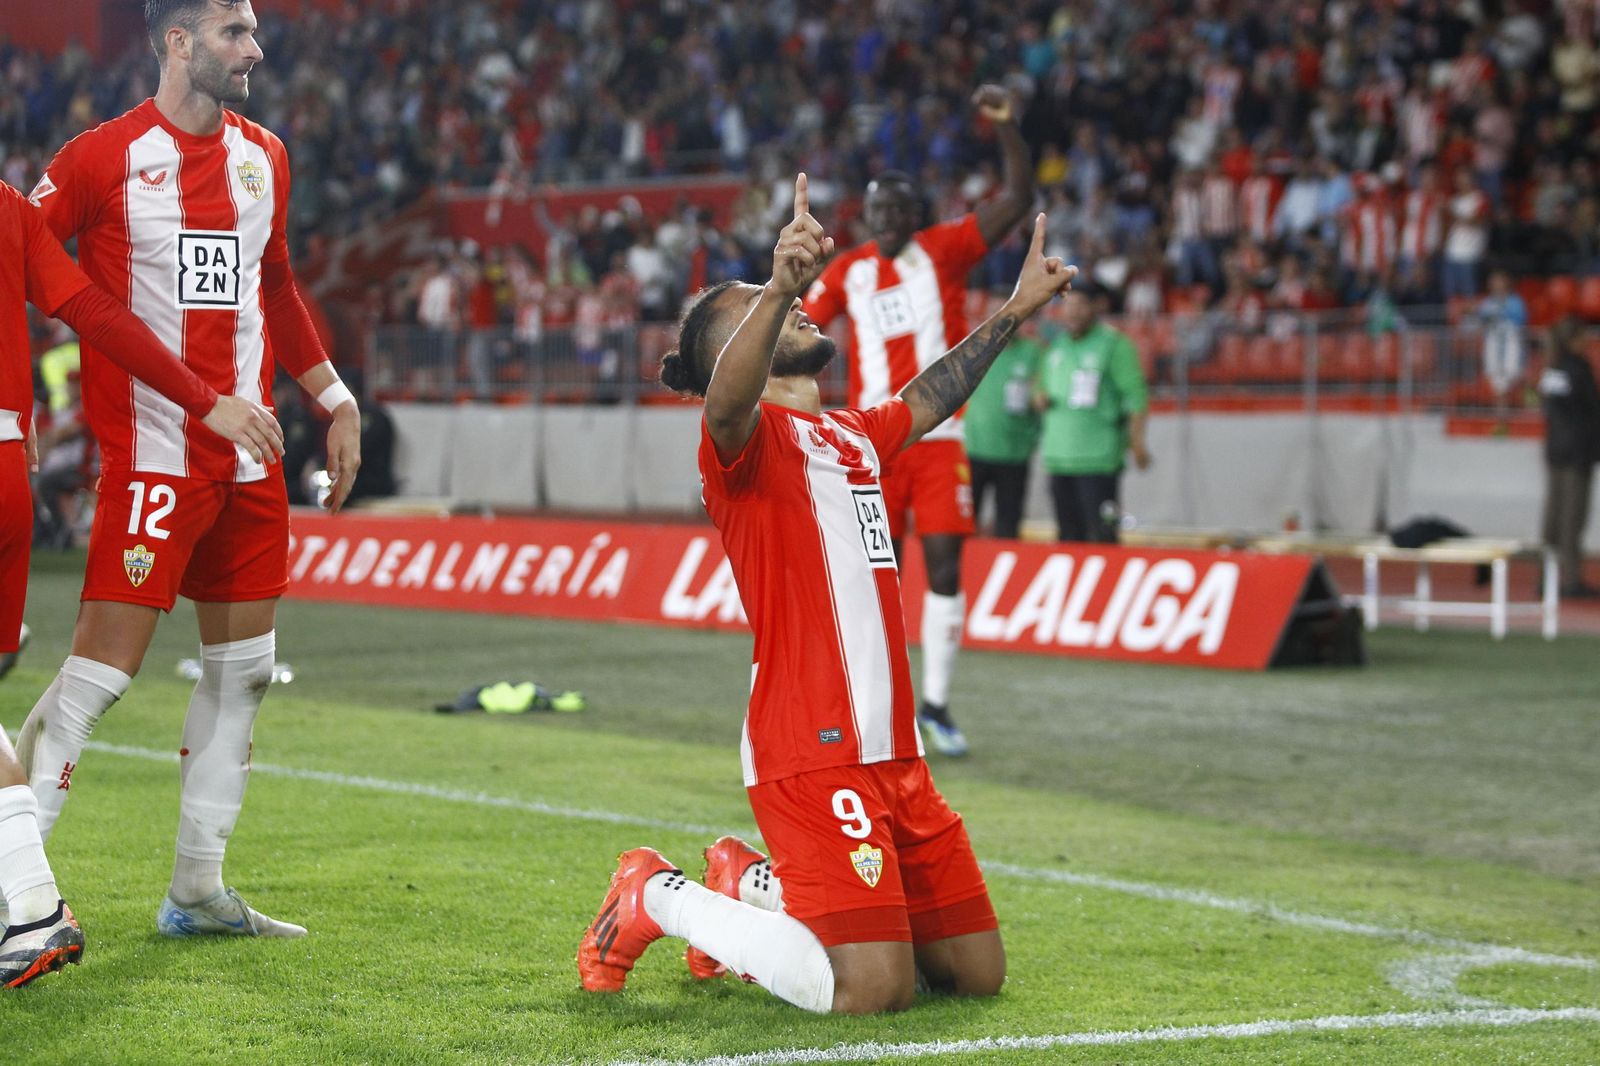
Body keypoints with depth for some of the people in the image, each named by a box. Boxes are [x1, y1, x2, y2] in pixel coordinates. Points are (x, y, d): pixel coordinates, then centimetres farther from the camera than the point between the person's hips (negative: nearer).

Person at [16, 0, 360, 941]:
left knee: (243, 669, 10)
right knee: (102, 669, -10)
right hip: (151, 462, -7)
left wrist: (335, 400, 21)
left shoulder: (264, 157, 12)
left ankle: (198, 889, 20)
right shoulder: (106, 158, -8)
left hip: (246, 459, 7)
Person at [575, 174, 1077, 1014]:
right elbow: (727, 399, -30)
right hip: (811, 751, -9)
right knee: (872, 990, -18)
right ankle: (660, 897, 4)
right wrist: (777, 289, -48)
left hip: (891, 750, 9)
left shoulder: (853, 435, 19)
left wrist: (1014, 311, 41)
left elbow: (929, 396, 39)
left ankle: (751, 884, 26)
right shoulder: (746, 439, -6)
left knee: (977, 971, 10)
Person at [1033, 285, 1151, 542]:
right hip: (1058, 456, 7)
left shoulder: (1114, 345, -4)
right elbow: (1043, 385, 29)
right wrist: (1040, 398, 5)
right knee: (1069, 533, 9)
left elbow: (1135, 394, -7)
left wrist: (1137, 440, -15)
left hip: (1098, 458, -7)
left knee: (1100, 533, -12)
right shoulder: (1055, 346, 16)